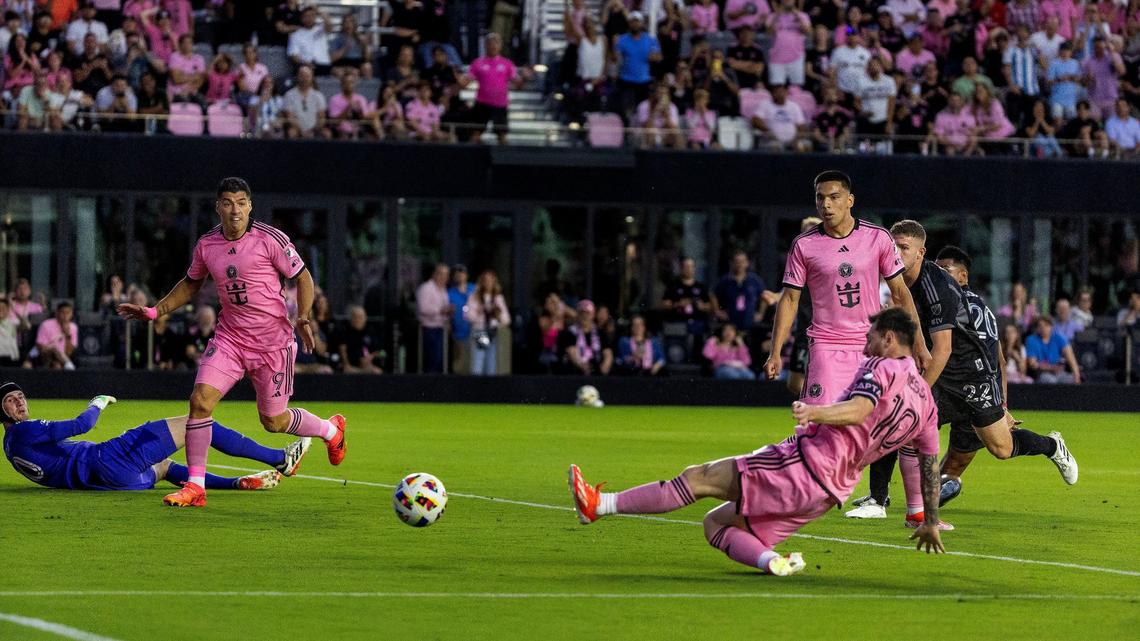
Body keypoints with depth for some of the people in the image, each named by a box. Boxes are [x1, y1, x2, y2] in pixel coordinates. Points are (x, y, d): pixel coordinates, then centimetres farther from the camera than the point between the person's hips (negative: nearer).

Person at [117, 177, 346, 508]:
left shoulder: (270, 239, -12)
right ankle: (195, 487, -9)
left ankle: (330, 429, 39)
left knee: (274, 421, 6)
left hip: (272, 341, -3)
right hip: (229, 338, 3)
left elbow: (302, 277, -2)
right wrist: (154, 311, 11)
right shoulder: (206, 245, 1)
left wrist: (303, 318, -17)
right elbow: (191, 284, 20)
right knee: (200, 400, -16)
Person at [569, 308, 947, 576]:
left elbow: (858, 410, -24)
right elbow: (930, 465, 26)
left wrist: (816, 412, -41)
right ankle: (770, 560, -14)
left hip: (809, 459, -8)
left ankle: (600, 504, -13)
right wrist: (930, 522, 36)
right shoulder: (927, 403, 20)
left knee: (701, 478, -9)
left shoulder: (881, 367, -3)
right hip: (833, 491, 8)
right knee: (715, 524, 13)